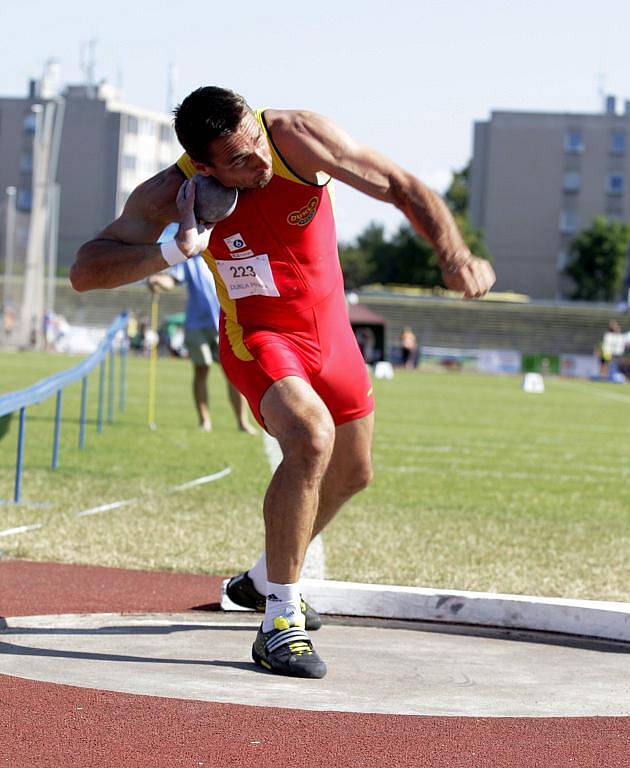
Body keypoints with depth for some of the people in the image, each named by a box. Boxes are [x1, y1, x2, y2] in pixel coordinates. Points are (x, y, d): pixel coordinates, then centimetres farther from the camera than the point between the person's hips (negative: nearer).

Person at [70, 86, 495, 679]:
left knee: (351, 473, 20)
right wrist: (175, 252, -42)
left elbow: (399, 187, -20)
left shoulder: (297, 136, -25)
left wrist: (453, 255, -34)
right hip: (258, 338, -4)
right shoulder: (170, 193, -25)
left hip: (330, 330, 4)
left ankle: (263, 580, 46)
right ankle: (279, 621, -25)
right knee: (310, 435, -33)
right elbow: (84, 272, -28)